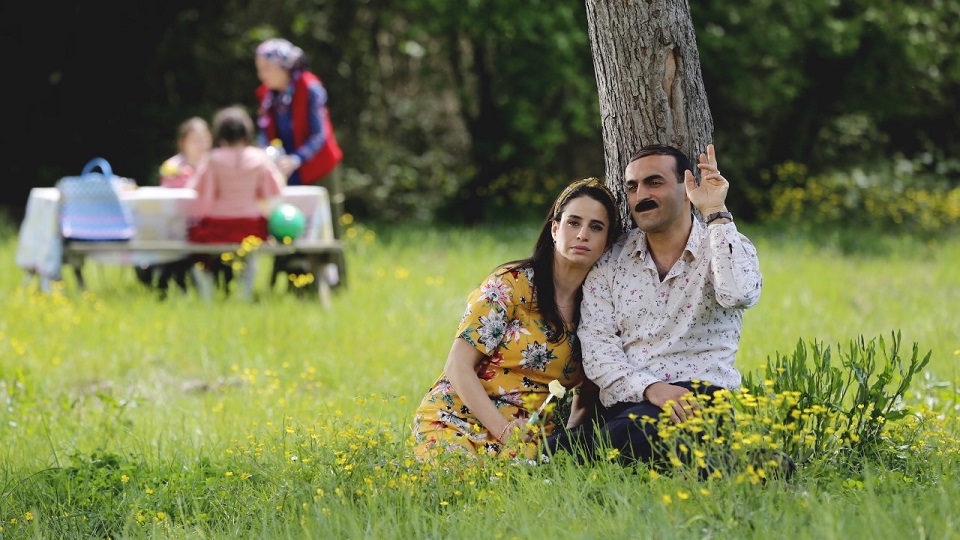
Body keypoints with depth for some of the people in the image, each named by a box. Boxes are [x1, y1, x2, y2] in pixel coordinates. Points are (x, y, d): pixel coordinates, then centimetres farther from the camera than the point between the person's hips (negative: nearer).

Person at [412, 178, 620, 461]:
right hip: (459, 422, -3)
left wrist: (569, 432, -4)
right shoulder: (512, 285, -7)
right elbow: (459, 366, -9)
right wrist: (503, 429, -18)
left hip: (528, 437, 3)